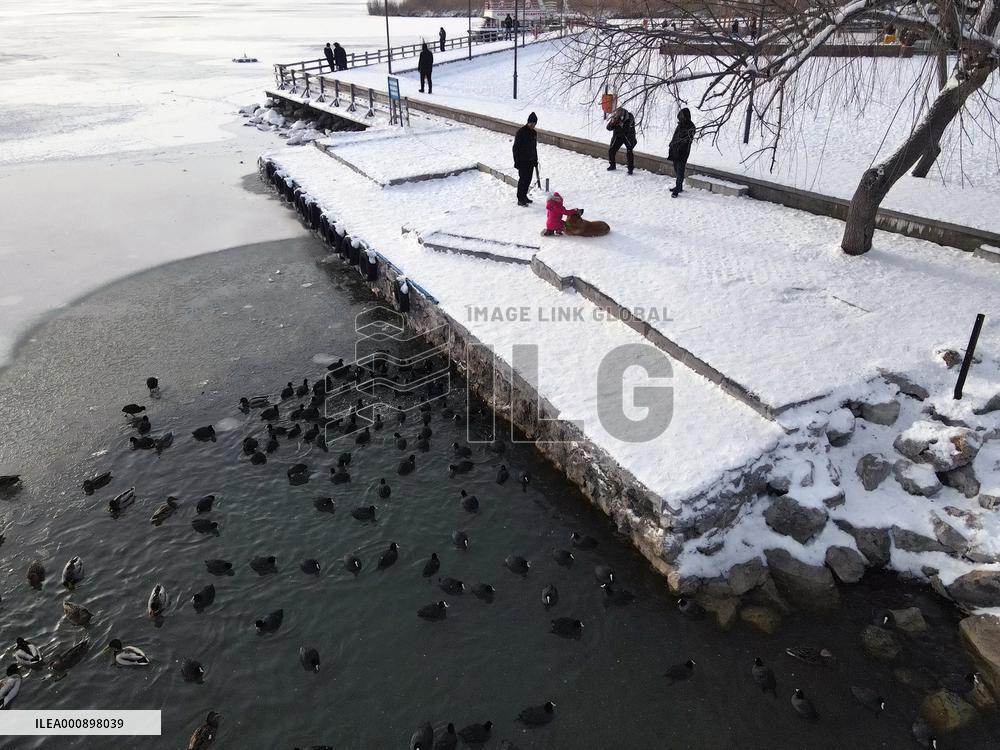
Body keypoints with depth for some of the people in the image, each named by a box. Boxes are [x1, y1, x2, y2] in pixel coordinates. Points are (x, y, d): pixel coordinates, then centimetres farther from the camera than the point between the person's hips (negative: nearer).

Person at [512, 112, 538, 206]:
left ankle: (524, 196, 26)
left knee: (528, 179, 12)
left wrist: (536, 160, 19)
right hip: (522, 161, -7)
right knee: (523, 180, -5)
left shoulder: (534, 133, 11)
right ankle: (520, 199, 1)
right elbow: (516, 147, -13)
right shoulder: (521, 132, -13)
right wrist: (516, 161, -17)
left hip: (530, 161, 7)